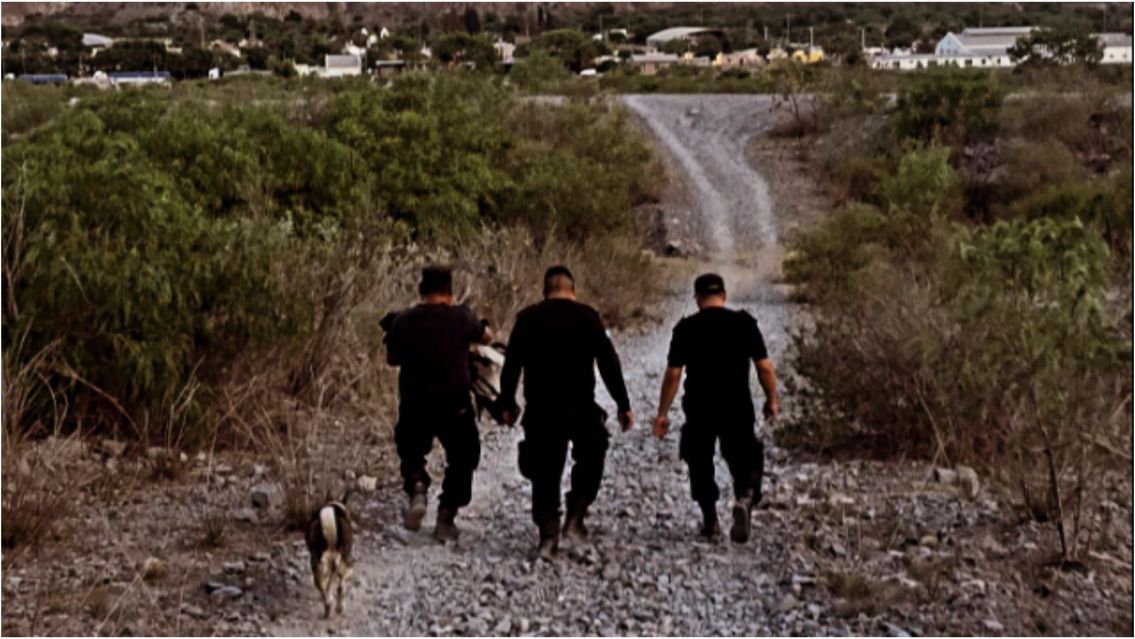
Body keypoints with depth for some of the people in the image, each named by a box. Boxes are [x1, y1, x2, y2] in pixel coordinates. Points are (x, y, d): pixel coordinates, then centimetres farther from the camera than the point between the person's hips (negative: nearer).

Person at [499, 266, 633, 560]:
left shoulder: (527, 319, 4)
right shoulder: (587, 317, -1)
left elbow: (511, 365, 5)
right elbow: (609, 364, -2)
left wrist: (507, 403, 15)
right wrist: (623, 405, 3)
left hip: (540, 409, 2)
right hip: (581, 407, -1)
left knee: (545, 470, 8)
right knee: (590, 459, 19)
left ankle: (548, 533, 2)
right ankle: (575, 516, 4)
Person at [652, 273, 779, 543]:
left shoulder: (686, 328, -4)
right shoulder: (745, 323, -1)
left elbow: (673, 374, -6)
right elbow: (765, 367, -3)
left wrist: (662, 413, 0)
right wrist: (772, 401, 10)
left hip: (699, 410, 0)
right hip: (738, 409, 0)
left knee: (701, 465, 17)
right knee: (743, 461, 12)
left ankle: (710, 522, 18)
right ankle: (745, 498, -17)